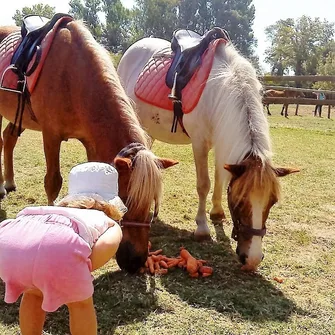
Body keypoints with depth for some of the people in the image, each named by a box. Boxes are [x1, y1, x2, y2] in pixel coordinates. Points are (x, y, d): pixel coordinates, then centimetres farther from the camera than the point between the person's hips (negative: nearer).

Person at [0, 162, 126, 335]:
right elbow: (106, 245, 7)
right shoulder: (111, 225, 30)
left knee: (34, 292, 37)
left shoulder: (56, 209, 43)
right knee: (80, 302, 28)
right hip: (59, 245, -4)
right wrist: (81, 272, 20)